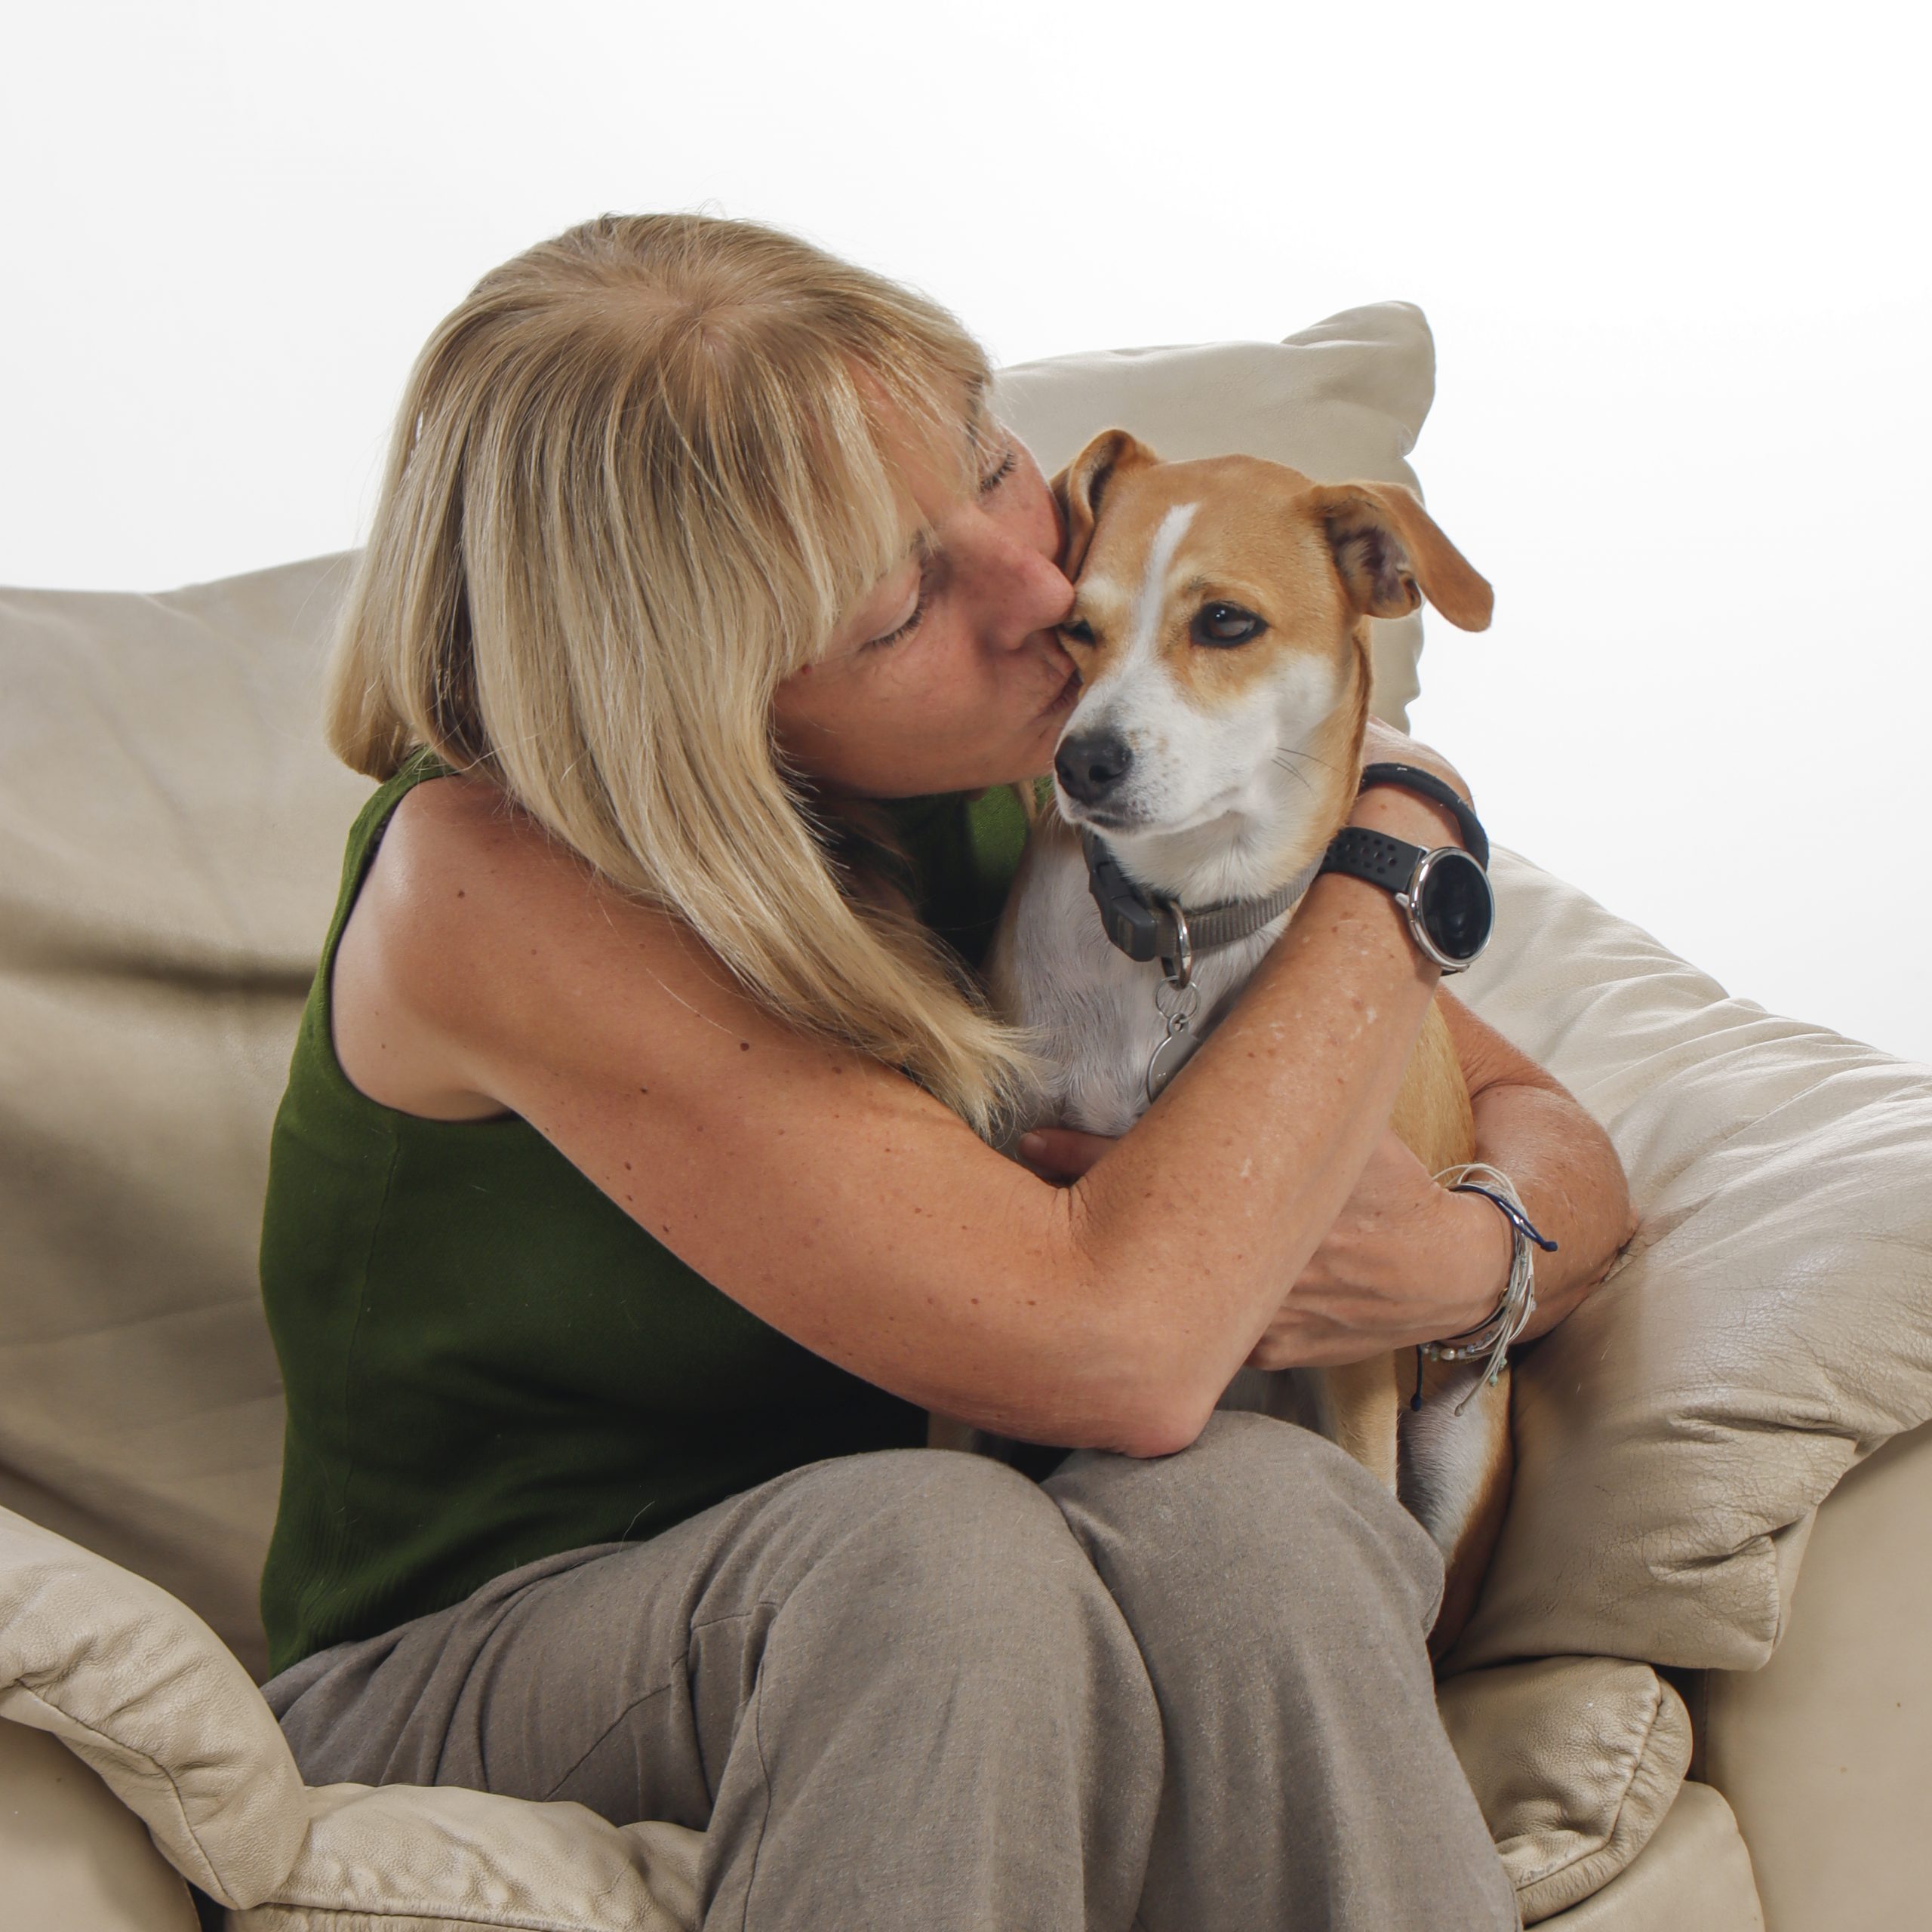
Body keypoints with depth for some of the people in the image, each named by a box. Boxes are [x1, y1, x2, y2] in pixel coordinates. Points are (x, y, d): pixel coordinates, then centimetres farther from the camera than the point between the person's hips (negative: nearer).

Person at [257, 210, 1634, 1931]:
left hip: (935, 1681, 4)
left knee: (1240, 1508, -30)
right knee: (932, 1545, -36)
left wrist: (1475, 1249, -21)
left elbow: (1557, 1139, 5)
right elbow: (1111, 1351, -31)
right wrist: (1396, 847, -19)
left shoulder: (1034, 788, -4)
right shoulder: (489, 886, -24)